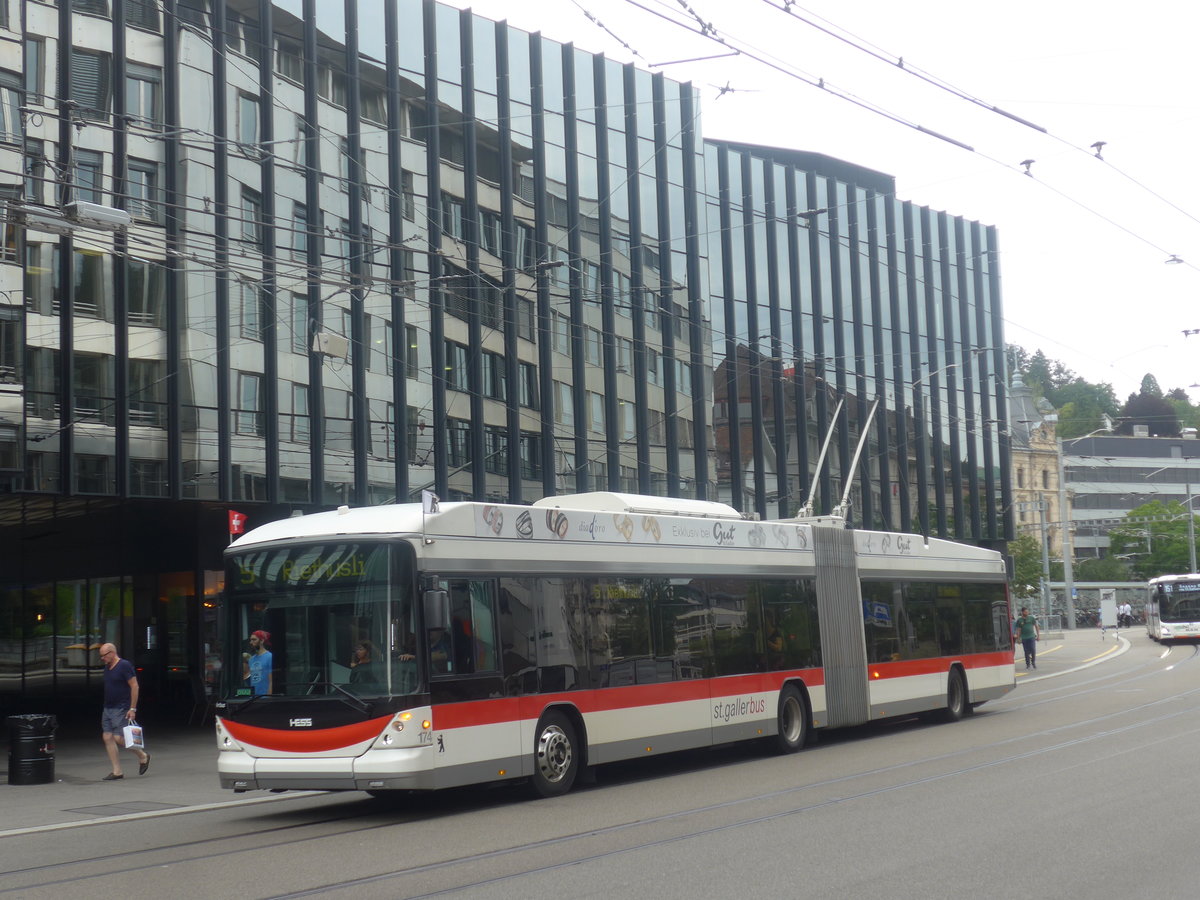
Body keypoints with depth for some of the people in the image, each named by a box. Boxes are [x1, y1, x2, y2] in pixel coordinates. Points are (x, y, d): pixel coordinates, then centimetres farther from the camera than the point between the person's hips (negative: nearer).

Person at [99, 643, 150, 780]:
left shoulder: (125, 666, -12)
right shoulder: (107, 667, 13)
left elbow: (134, 686, -14)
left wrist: (132, 709, -17)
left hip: (121, 709, -8)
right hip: (108, 708, 8)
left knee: (119, 738, -14)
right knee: (108, 738, 1)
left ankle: (142, 756, 8)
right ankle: (116, 771, 3)